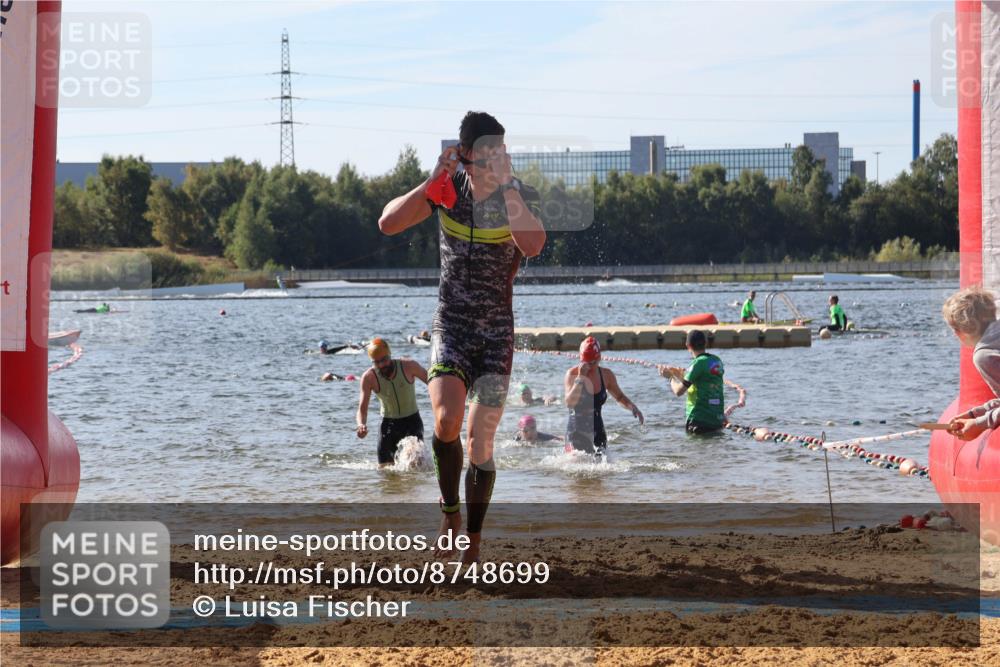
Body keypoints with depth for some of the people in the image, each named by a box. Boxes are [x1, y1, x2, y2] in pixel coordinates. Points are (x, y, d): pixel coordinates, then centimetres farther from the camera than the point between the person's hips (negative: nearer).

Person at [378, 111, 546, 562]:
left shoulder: (522, 196, -10)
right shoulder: (447, 190, -2)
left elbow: (532, 245, -30)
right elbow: (388, 224, -9)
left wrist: (506, 185, -31)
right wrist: (430, 183, -19)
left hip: (497, 335, -1)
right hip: (450, 327, 1)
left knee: (481, 444, -2)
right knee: (446, 420, -23)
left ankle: (474, 541, 14)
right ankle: (449, 512, 0)